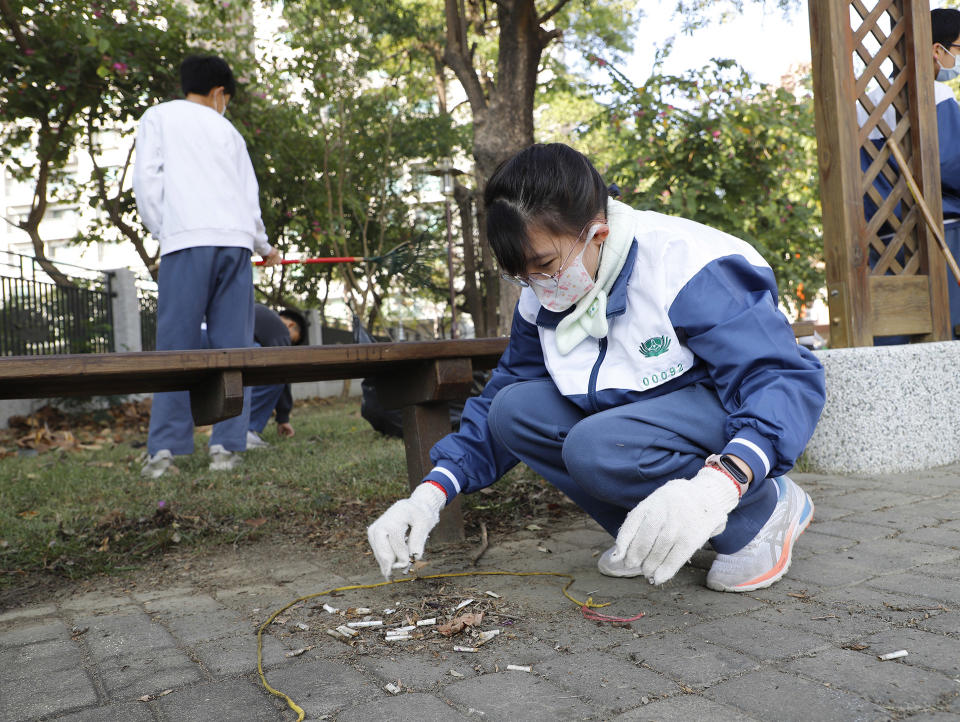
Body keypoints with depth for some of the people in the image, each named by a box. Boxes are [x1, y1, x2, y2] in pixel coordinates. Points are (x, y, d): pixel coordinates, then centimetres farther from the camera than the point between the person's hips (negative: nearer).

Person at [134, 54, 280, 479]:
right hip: (236, 241, 2)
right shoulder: (228, 130, 22)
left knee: (176, 344, -3)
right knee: (232, 346, 2)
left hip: (186, 240, -2)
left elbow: (147, 180, 3)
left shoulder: (158, 116, 15)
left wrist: (161, 231, 12)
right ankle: (226, 445, 0)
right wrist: (265, 247, 33)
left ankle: (164, 448, -6)